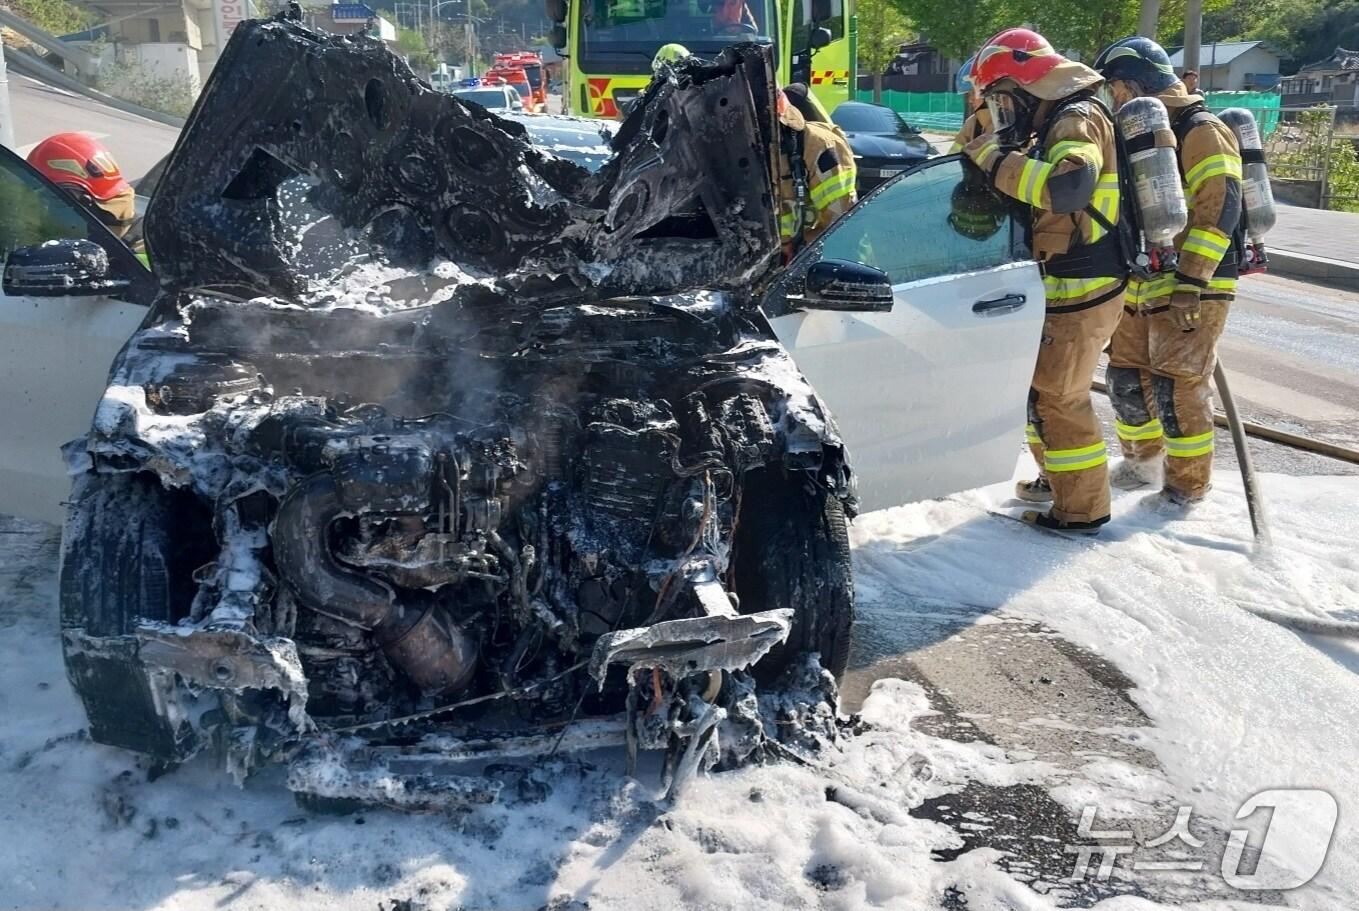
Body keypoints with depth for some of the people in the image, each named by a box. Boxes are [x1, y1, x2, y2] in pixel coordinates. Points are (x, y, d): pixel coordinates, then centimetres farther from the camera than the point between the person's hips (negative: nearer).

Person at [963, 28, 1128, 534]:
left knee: (1056, 396, -5)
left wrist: (996, 161, -28)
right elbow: (1040, 201, 21)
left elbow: (1069, 185, -36)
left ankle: (1083, 509, 5)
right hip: (1064, 284, 10)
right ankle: (1058, 477, 35)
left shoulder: (1079, 119, -16)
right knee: (1035, 383, 20)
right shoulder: (1056, 124, 16)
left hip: (1083, 289, -10)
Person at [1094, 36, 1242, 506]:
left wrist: (1190, 283, -25)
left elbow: (1219, 210, -20)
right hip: (1141, 288, 8)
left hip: (1193, 291, -8)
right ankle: (1143, 461, 31)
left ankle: (1189, 485, 8)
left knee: (1176, 388, -6)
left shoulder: (1200, 132, -12)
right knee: (1126, 378, 12)